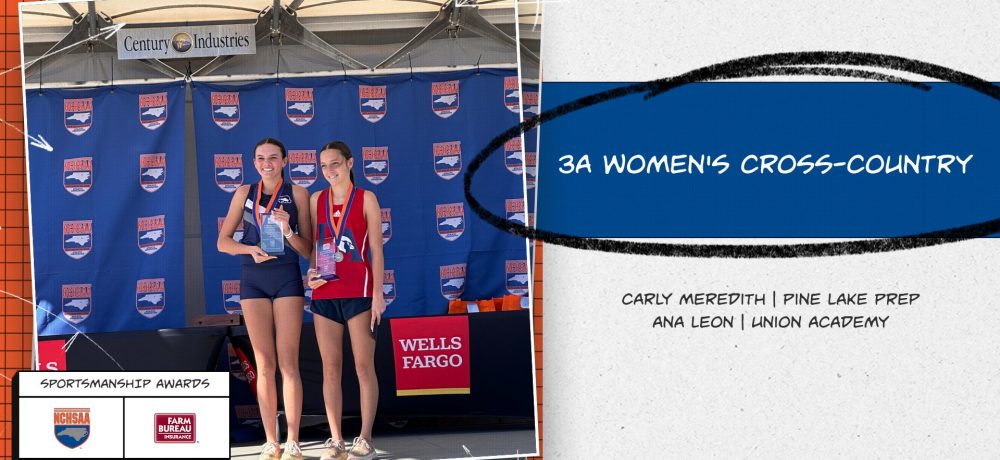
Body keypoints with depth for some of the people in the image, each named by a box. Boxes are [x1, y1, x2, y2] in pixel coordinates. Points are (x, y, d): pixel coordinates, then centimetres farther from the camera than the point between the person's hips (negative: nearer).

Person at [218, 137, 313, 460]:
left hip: (287, 279, -2)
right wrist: (251, 249, -11)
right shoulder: (245, 193, 9)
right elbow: (223, 241, 7)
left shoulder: (297, 194, 2)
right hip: (254, 279, 2)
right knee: (264, 364, 2)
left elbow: (307, 250, 2)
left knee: (288, 363, -7)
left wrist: (287, 231, -17)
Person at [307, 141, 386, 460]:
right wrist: (311, 273, -4)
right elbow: (314, 245, 16)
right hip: (324, 293, 4)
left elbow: (376, 249, -1)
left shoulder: (365, 199, 2)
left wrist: (378, 294, -8)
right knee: (330, 368, 3)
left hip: (358, 292, -3)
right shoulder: (317, 200, 11)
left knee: (364, 366, -3)